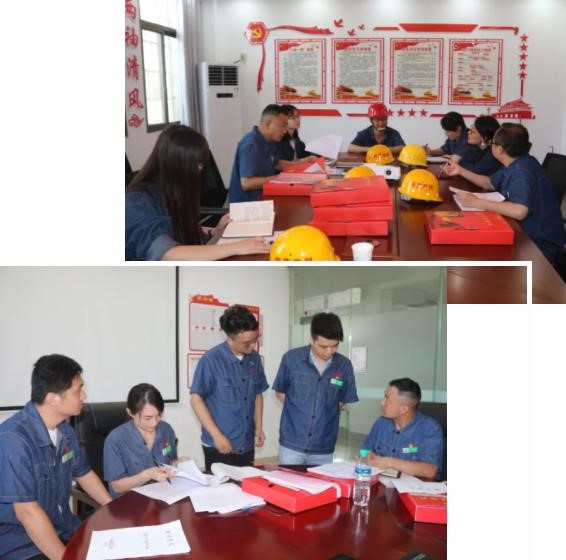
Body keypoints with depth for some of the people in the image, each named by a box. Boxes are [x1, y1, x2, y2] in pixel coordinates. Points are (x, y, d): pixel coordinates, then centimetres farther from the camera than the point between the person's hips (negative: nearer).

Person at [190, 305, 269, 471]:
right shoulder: (211, 360, -14)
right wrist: (217, 435, -14)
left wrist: (258, 428, 6)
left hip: (247, 445, 5)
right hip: (220, 447, -5)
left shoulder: (254, 358, 3)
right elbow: (196, 399, -11)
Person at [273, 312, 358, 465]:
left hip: (323, 447, 1)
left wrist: (324, 413, 2)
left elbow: (343, 401, 9)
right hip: (291, 443, -1)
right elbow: (280, 392, 6)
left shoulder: (344, 365, -5)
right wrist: (298, 411, 1)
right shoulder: (291, 359, -7)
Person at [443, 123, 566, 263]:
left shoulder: (521, 172, -28)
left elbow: (519, 211, -43)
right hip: (526, 231, 9)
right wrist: (461, 171, 12)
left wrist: (478, 203, -35)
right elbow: (490, 184, 21)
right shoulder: (514, 164, 3)